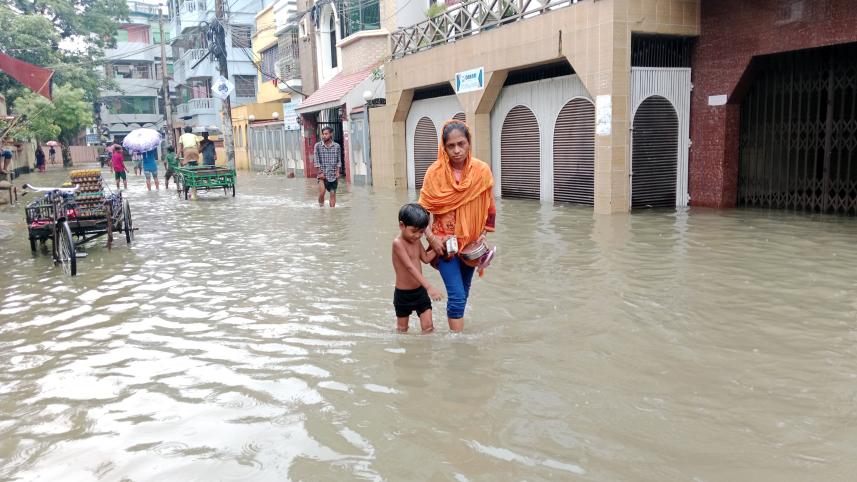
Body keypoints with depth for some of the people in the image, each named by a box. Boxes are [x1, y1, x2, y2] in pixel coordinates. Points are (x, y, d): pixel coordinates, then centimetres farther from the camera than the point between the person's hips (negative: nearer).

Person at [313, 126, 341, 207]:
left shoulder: (337, 146, 4)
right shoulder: (318, 145, 0)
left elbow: (338, 161, 7)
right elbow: (316, 160, -2)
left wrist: (337, 172, -3)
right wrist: (320, 172, -8)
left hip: (333, 175, 2)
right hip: (323, 174, -1)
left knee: (333, 194, 4)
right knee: (321, 192, -15)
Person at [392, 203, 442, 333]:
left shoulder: (417, 241, 2)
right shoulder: (398, 243, -22)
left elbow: (426, 258, 9)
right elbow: (410, 267, -30)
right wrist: (429, 287, -36)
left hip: (420, 291, 6)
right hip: (403, 294, -6)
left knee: (428, 327, 2)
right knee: (402, 329, 14)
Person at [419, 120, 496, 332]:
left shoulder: (482, 171, -8)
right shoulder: (435, 172, -14)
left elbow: (489, 208, 3)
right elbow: (423, 208, -7)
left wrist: (483, 234, -4)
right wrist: (431, 238, -14)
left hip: (471, 242, 3)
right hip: (445, 242, -3)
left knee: (463, 294, 18)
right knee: (457, 296, -9)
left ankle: (455, 325, 38)